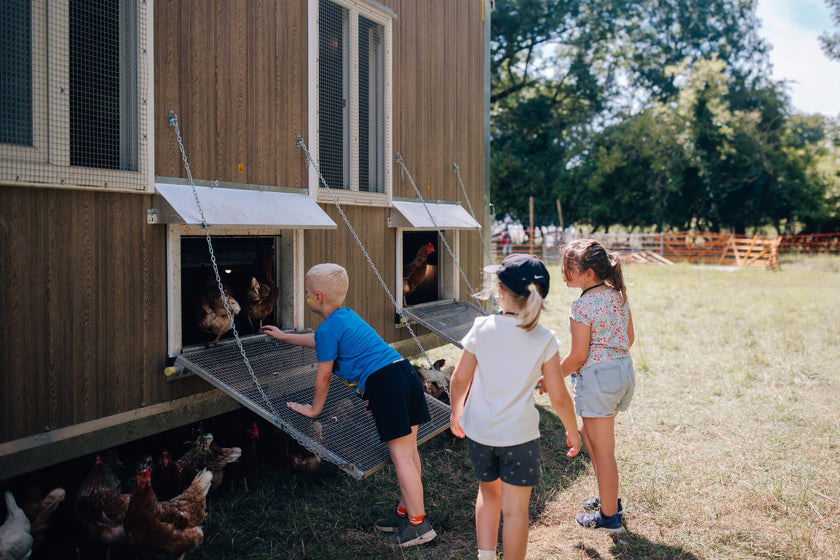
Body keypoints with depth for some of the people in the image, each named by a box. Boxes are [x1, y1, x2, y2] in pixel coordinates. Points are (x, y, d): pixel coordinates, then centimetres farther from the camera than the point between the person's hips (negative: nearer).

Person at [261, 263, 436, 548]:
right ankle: (406, 511, 26)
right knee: (408, 449, 14)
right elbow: (320, 340, 44)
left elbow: (323, 376, 4)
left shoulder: (328, 328, -4)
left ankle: (418, 525, 1)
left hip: (383, 383, -10)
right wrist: (284, 336, 56)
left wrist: (314, 409, 20)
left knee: (401, 454, -5)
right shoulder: (347, 315, 24)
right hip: (405, 371, 10)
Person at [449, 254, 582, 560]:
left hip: (478, 431, 2)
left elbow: (459, 380, -4)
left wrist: (456, 413, 14)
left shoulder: (482, 328, -9)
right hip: (519, 434, -2)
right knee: (515, 509, 10)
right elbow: (559, 397, -7)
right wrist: (572, 431, 10)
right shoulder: (544, 340, -11)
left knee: (488, 491, 25)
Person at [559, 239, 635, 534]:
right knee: (590, 434, 25)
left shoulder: (583, 305, -19)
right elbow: (629, 339, 13)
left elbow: (577, 356, -16)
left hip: (597, 377, -9)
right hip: (625, 369, 9)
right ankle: (608, 496, 37)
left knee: (602, 448, 5)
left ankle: (609, 515, 18)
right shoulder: (619, 295, 5)